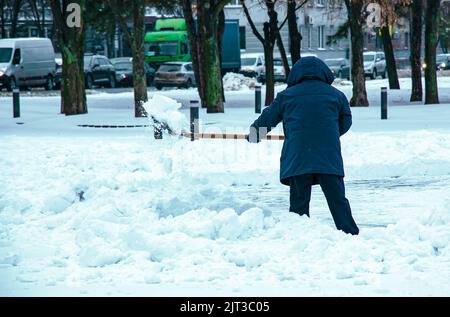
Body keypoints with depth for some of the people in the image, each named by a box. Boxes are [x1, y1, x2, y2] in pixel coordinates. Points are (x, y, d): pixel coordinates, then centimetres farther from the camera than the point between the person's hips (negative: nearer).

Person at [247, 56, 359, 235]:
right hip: (329, 158, 0)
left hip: (297, 160, 0)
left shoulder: (286, 96, 9)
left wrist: (254, 133, 37)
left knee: (299, 202, 4)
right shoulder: (336, 95, 11)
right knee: (338, 200, 3)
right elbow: (345, 123, 21)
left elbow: (267, 118, 18)